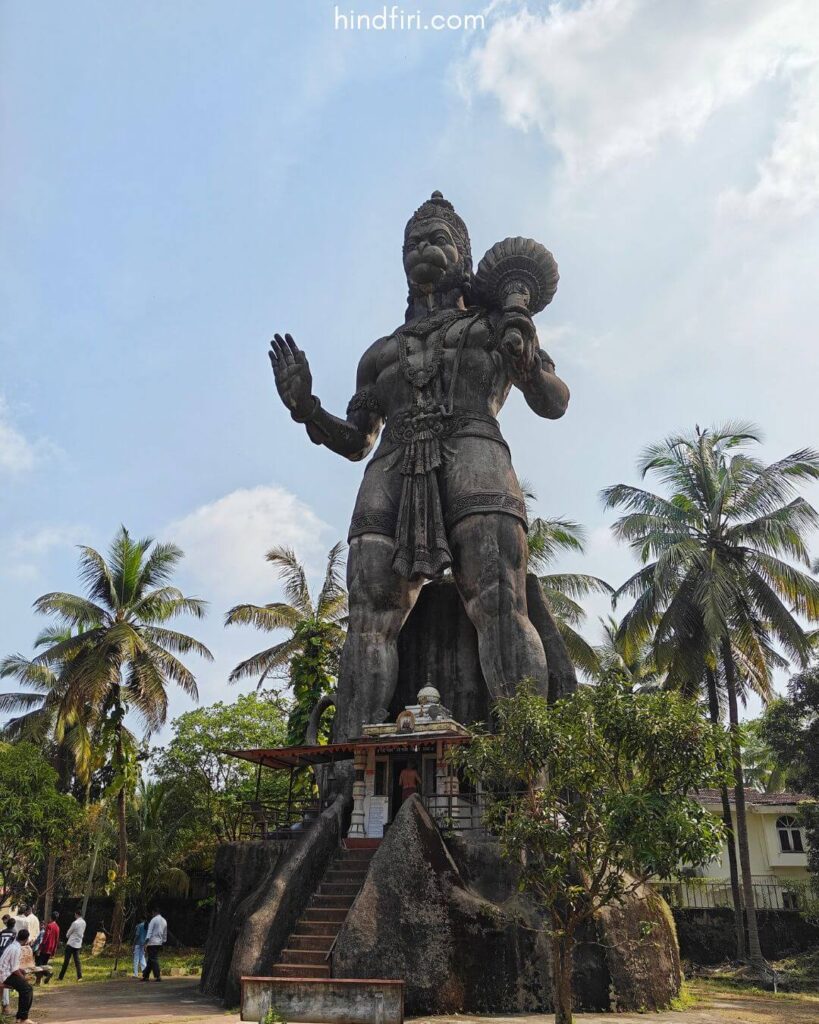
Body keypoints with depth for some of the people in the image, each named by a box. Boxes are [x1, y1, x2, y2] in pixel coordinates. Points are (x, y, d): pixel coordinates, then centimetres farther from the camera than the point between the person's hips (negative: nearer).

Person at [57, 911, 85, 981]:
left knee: (66, 960, 2)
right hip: (78, 944, 6)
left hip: (71, 944, -6)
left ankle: (61, 977, 8)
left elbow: (68, 934, -6)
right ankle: (79, 976, 0)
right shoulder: (84, 923, 5)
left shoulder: (75, 923, -17)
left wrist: (67, 936, 15)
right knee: (77, 960, 8)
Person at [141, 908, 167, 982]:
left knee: (153, 960, -6)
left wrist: (146, 942, -18)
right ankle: (146, 976, 17)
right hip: (159, 943, 7)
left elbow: (149, 932, -14)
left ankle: (158, 976, -12)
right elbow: (165, 934, 18)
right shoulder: (164, 921, 15)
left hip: (152, 943, -7)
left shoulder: (154, 920, -6)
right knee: (150, 960, 15)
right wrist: (163, 943, 23)